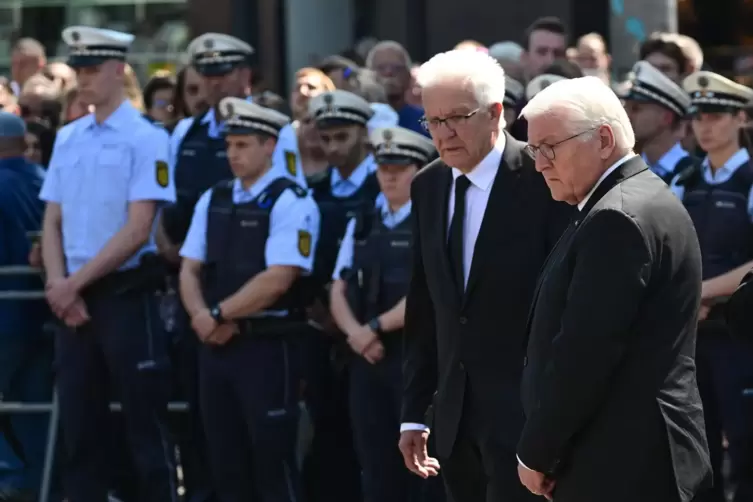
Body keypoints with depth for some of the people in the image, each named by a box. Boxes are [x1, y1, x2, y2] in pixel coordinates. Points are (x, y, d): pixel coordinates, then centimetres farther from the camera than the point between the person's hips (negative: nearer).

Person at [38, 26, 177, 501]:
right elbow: (53, 223, 11)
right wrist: (59, 286, -5)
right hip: (72, 299, 6)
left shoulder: (145, 138, -8)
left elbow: (138, 230, -13)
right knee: (80, 422, 8)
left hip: (126, 293, -6)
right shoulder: (67, 138, 11)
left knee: (145, 421, -3)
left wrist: (76, 282, -13)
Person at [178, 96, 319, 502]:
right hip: (216, 347, 6)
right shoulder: (213, 200, 13)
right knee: (226, 460, 9)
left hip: (267, 347, -6)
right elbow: (190, 271, 9)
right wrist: (203, 318, -10)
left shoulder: (290, 202, -8)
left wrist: (219, 315, -12)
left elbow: (278, 279, -16)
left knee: (273, 459, -4)